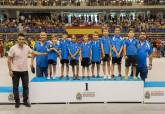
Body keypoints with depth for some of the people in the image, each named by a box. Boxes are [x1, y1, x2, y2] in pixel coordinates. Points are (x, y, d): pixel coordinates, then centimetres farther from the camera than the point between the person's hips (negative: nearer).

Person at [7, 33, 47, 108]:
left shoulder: (27, 47, 0)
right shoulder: (13, 48, -11)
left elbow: (33, 52, 17)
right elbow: (9, 60, -7)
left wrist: (42, 54, 16)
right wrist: (10, 70, -10)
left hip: (25, 70, 3)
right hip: (15, 71, -3)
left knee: (26, 86, 10)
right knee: (15, 87, 6)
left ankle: (25, 101, 23)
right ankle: (17, 101, 19)